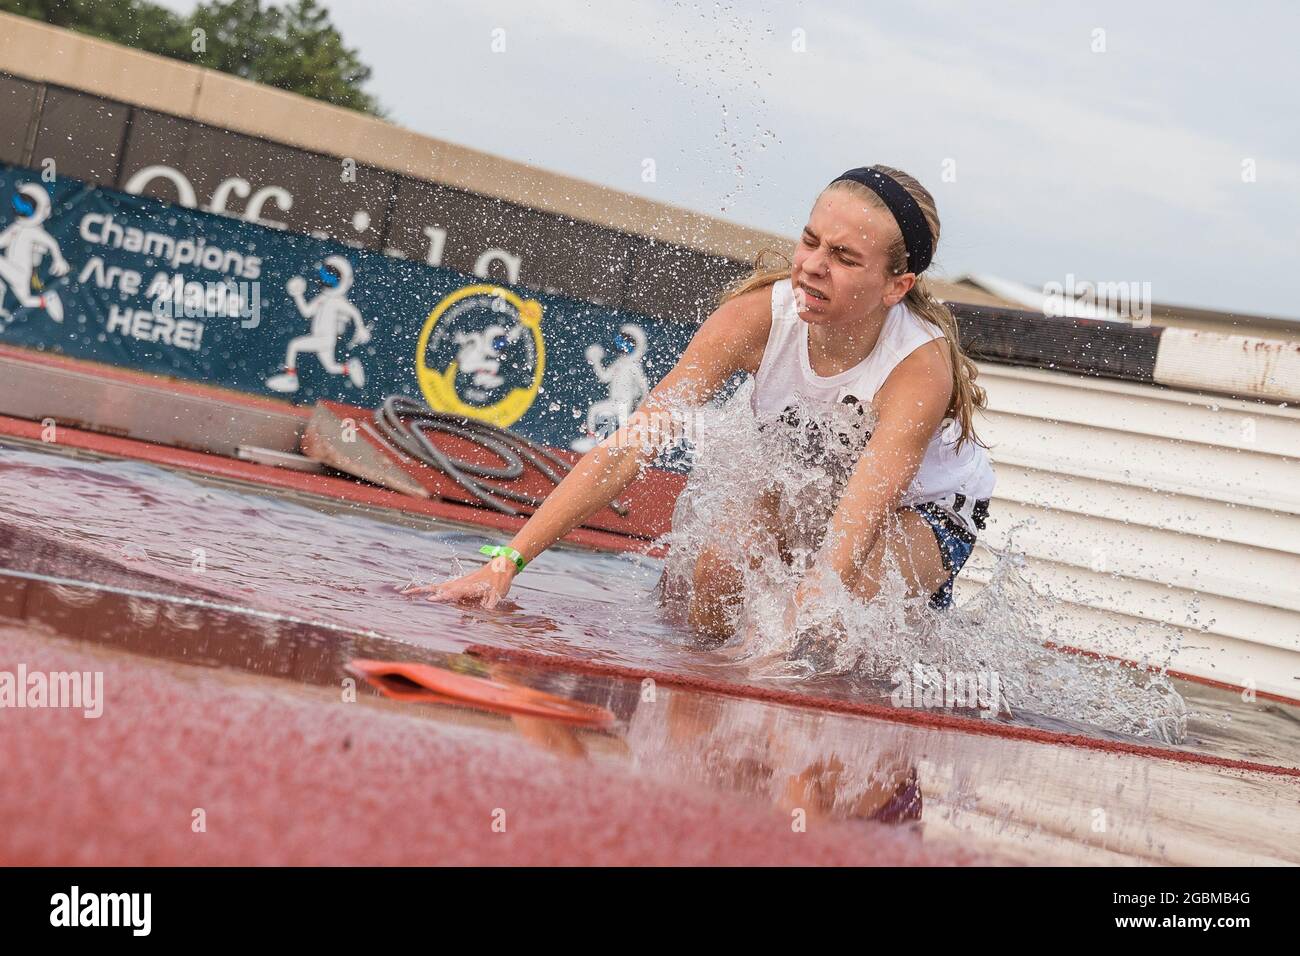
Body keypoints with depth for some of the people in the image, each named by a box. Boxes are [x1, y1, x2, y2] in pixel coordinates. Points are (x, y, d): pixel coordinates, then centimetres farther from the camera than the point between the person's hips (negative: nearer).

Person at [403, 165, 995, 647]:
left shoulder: (922, 367, -36)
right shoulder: (760, 315, -29)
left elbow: (855, 526, -46)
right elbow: (630, 447, -31)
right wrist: (505, 563, -38)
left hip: (926, 511, -2)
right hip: (800, 487, 3)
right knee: (717, 564, -29)